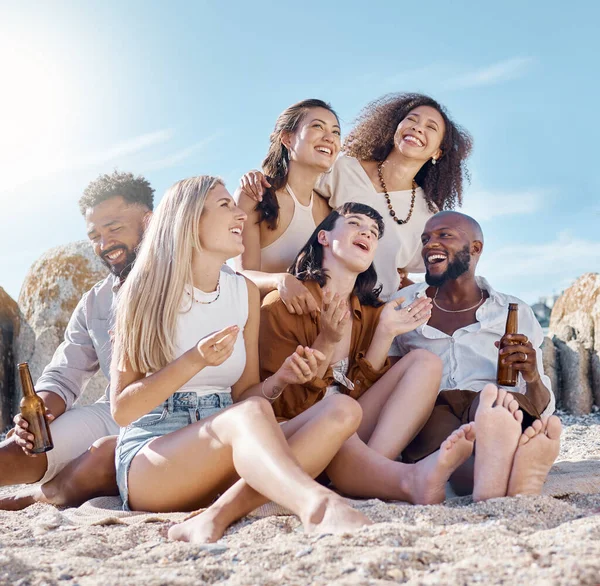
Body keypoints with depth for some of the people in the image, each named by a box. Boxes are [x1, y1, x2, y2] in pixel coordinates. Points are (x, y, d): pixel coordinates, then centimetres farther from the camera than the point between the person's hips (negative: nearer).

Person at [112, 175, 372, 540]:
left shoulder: (245, 292, 11)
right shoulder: (148, 291, -2)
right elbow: (122, 408, -6)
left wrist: (280, 380, -8)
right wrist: (195, 361, -19)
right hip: (149, 454, -5)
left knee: (343, 412, -19)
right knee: (252, 415, -35)